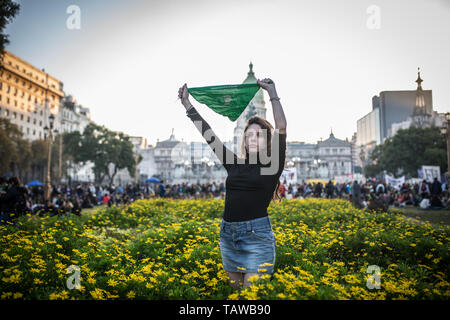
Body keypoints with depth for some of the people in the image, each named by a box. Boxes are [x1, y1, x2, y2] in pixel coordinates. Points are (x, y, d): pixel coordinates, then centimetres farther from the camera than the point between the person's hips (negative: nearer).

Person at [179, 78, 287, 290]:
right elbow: (209, 136, 13)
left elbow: (281, 127, -12)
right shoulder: (235, 164, 11)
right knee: (234, 291, 13)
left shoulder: (272, 166, 0)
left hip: (257, 234, -5)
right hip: (228, 235, 5)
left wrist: (272, 93, -8)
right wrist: (187, 104, 16)